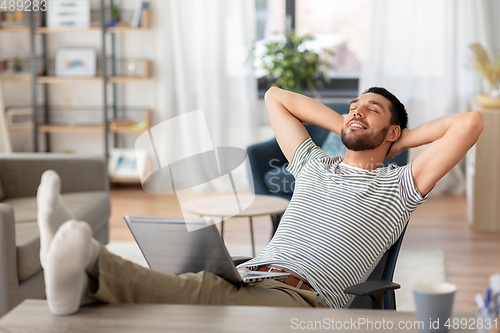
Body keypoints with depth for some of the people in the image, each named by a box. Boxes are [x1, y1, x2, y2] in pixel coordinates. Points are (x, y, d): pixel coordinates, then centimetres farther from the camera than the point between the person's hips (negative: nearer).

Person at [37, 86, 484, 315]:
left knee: (204, 295, -37)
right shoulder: (314, 166, 33)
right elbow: (275, 97, 43)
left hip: (303, 297, -5)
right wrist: (344, 128, 38)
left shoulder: (399, 184, 19)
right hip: (248, 275, 5)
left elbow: (470, 122, 10)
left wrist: (403, 140, 23)